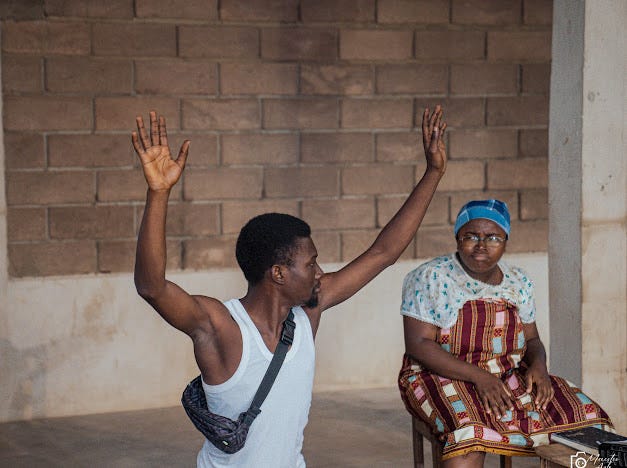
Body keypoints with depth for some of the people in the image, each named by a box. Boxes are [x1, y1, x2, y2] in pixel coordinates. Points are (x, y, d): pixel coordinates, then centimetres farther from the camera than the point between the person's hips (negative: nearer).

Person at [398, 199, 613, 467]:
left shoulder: (518, 282, 10)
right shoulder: (431, 278, -6)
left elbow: (532, 339, 17)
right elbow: (418, 344, -12)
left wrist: (538, 365, -9)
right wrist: (478, 376, -23)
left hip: (510, 376, 5)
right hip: (442, 378, -5)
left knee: (584, 415, -15)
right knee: (470, 429, -39)